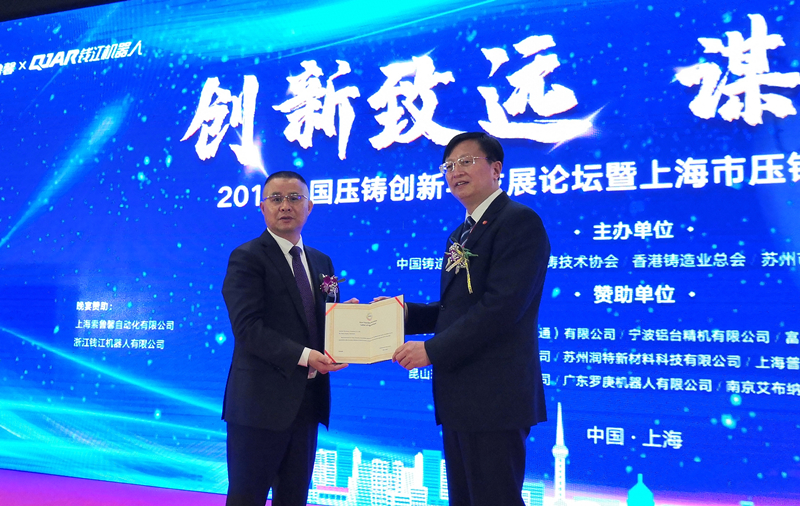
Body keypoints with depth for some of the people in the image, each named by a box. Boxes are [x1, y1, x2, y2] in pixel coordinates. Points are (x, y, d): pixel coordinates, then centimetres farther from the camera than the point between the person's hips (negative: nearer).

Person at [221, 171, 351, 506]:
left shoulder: (321, 262, 14)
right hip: (261, 401, -6)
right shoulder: (247, 258, -7)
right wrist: (304, 356, -25)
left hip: (307, 401, 6)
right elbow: (248, 327, -17)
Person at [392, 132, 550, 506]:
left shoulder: (519, 221, -11)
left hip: (494, 397, -9)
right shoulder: (459, 236, 18)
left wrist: (432, 349, -18)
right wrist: (404, 312, 2)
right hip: (460, 397, 9)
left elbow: (502, 306, -22)